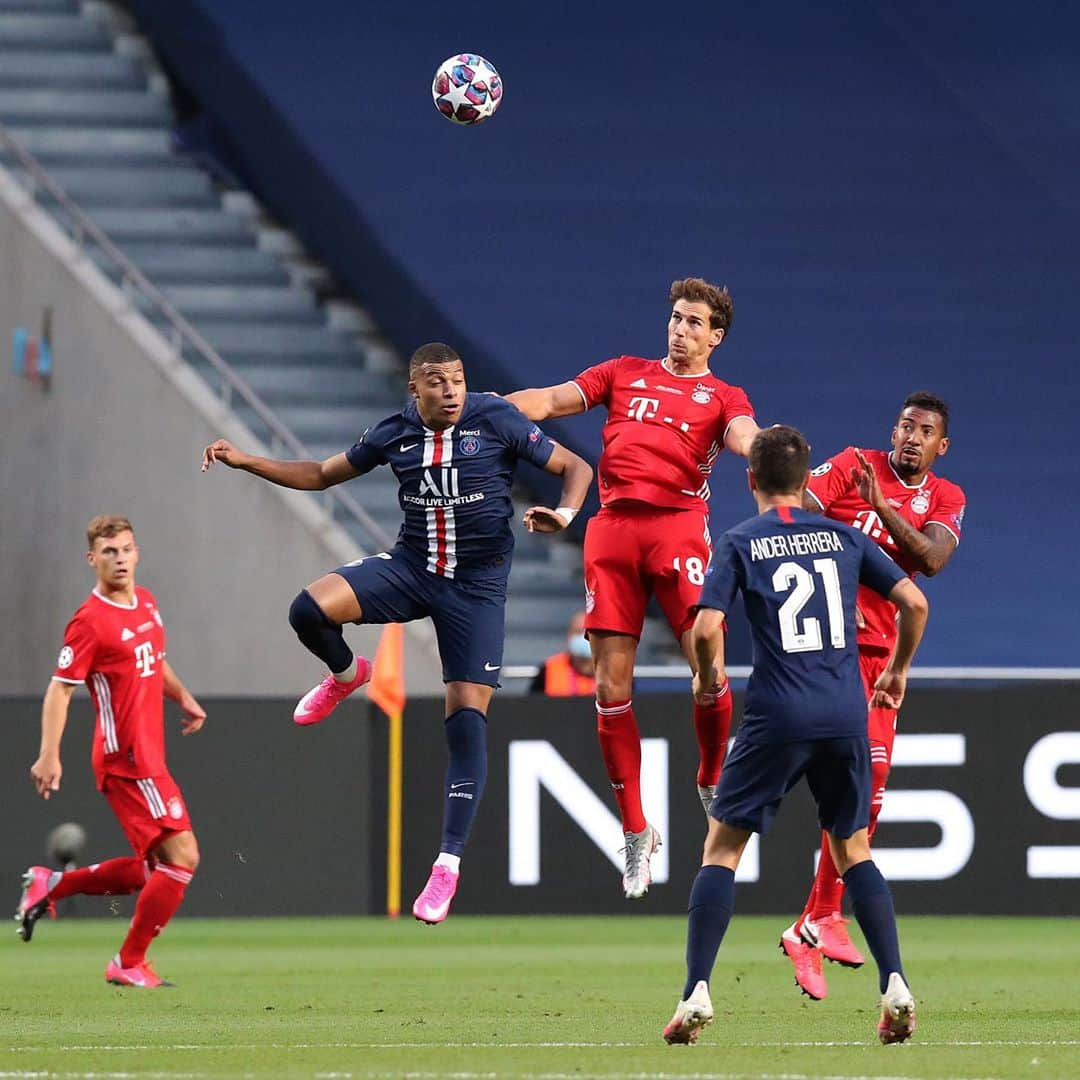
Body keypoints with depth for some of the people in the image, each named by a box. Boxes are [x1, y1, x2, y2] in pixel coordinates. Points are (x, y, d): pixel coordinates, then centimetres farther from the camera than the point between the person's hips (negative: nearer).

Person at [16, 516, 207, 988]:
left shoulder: (146, 602, 11)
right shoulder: (90, 621, -14)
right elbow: (60, 689, -16)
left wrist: (184, 699, 14)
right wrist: (49, 755, -25)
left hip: (147, 759, 9)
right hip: (128, 760, -9)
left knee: (154, 870, 13)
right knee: (182, 856, -12)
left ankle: (52, 885, 23)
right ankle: (129, 964, -1)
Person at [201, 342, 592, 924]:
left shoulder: (496, 420, -10)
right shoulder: (395, 433, 0)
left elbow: (576, 467, -4)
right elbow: (323, 474, 14)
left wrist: (563, 513, -26)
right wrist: (245, 462, 5)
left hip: (477, 586, -3)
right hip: (410, 566, 3)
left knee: (467, 718, -9)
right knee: (309, 610, -22)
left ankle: (448, 865, -2)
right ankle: (346, 675, 15)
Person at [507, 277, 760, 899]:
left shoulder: (723, 397, 14)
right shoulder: (625, 374, 22)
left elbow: (742, 435, -6)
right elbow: (551, 401, 16)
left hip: (679, 523, -2)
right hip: (614, 526, 2)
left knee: (708, 665, -16)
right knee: (612, 682, -2)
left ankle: (712, 781, 13)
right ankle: (635, 831, 7)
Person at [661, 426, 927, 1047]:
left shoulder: (740, 543, 2)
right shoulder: (844, 537, 11)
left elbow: (707, 628, -9)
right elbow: (915, 603, 8)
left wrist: (708, 675, 12)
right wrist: (898, 671, 24)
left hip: (778, 716, -3)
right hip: (847, 714, 3)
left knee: (722, 847, 6)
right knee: (853, 850, 17)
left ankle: (697, 994, -4)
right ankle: (896, 986, 2)